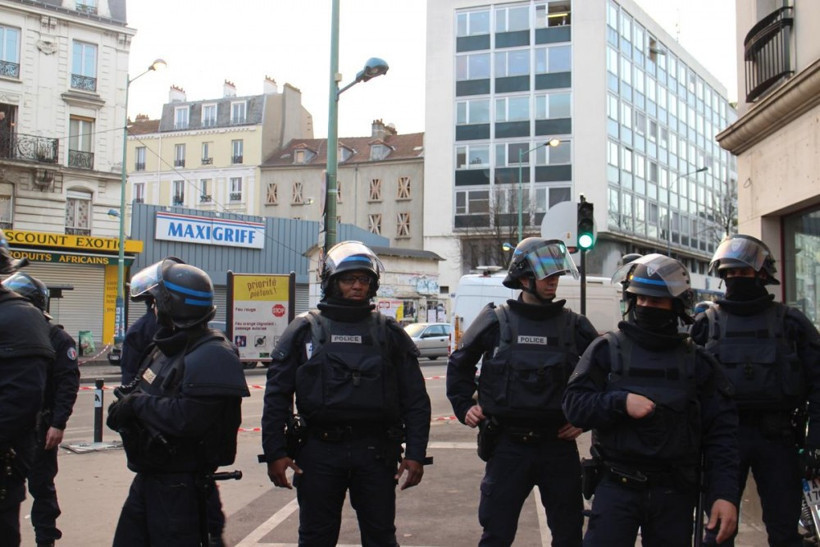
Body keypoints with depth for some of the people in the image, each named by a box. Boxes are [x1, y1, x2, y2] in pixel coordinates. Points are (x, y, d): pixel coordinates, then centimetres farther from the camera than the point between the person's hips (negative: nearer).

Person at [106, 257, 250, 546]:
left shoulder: (210, 357, -21)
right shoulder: (167, 347, 11)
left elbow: (186, 418, -31)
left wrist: (137, 403, -18)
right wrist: (125, 407, -6)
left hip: (180, 488, -9)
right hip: (147, 478, 10)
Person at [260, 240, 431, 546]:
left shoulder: (389, 333, 7)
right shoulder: (304, 330, 5)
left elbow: (415, 399, 5)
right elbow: (276, 396, 4)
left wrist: (415, 453, -2)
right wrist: (275, 452, -3)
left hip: (376, 452, 1)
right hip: (319, 451, 0)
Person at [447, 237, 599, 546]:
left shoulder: (573, 325, 2)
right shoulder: (495, 321, -2)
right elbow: (459, 365, 12)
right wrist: (464, 407, 4)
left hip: (558, 443, 2)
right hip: (508, 444, -2)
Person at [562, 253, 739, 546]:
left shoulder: (696, 361, 6)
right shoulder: (607, 349, 3)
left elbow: (720, 432, 3)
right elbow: (573, 404, -3)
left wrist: (725, 494, -6)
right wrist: (621, 402, -18)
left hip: (674, 493, 2)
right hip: (616, 486, -1)